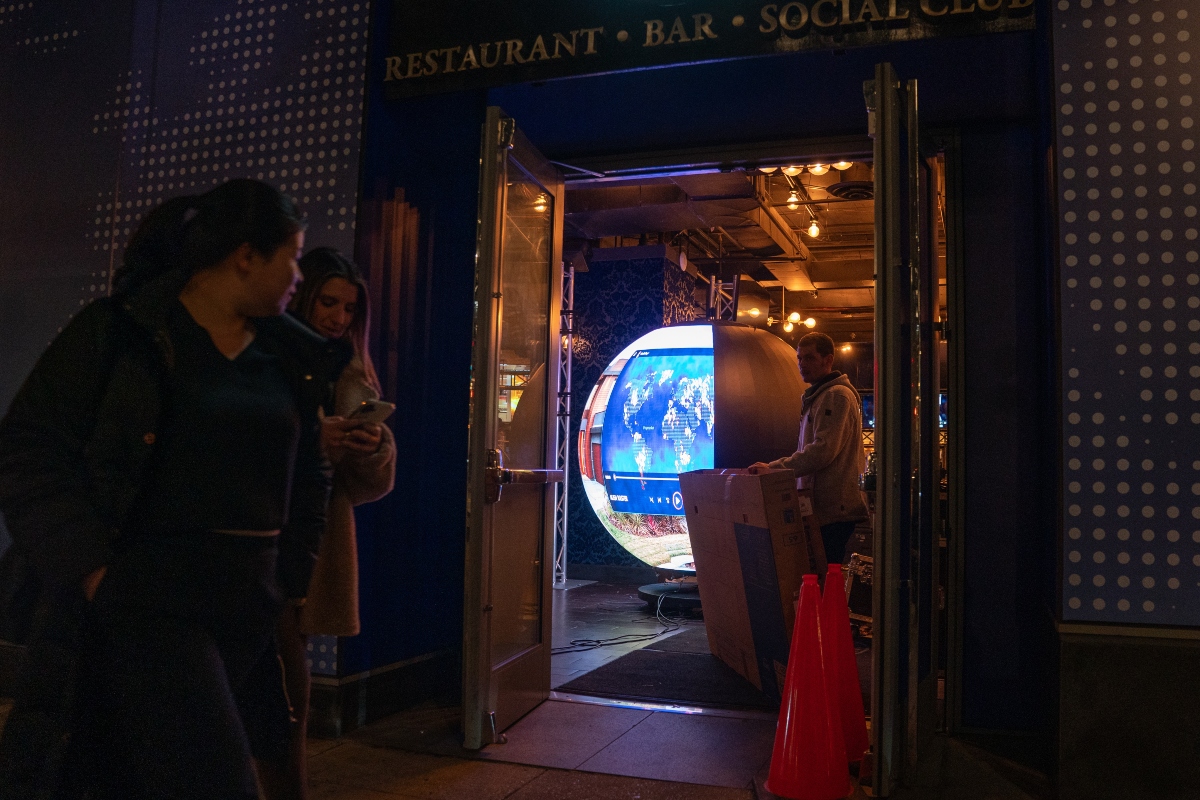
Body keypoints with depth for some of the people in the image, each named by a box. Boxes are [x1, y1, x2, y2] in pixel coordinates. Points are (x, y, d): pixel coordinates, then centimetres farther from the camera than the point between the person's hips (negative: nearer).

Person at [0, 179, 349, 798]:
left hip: (250, 607, 5)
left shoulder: (292, 358, 10)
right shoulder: (120, 330, -5)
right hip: (148, 600, -5)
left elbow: (307, 478, 18)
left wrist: (291, 578, 13)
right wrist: (90, 568, -15)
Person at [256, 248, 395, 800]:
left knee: (281, 688, 11)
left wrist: (376, 448, -9)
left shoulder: (353, 377, 15)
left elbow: (369, 486, 13)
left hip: (317, 546, 5)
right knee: (289, 687, -9)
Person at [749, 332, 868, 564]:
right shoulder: (816, 396, 21)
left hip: (835, 509, -10)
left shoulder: (837, 396, -12)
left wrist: (775, 468, -22)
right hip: (822, 508, 10)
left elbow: (823, 451, -23)